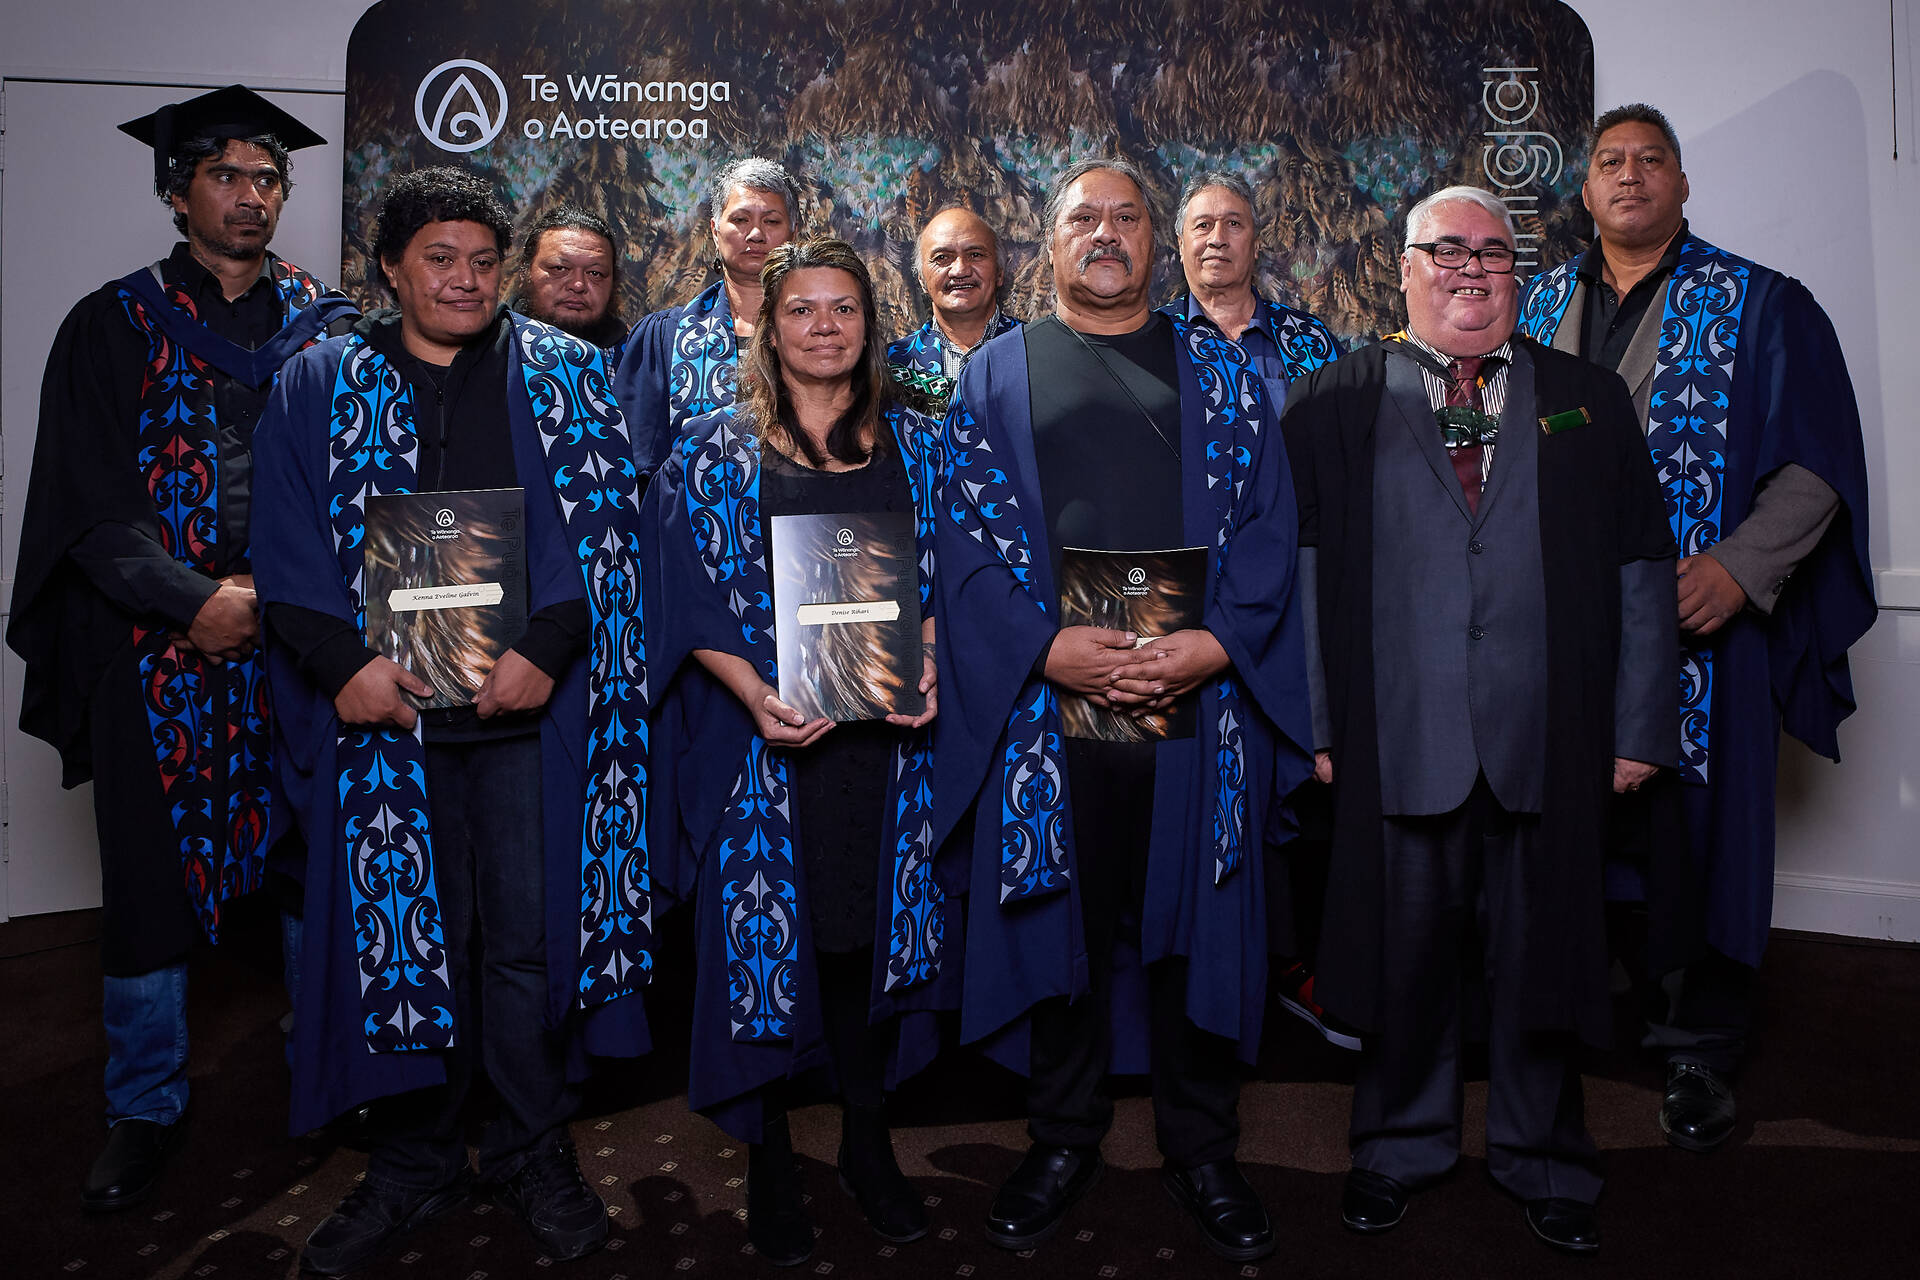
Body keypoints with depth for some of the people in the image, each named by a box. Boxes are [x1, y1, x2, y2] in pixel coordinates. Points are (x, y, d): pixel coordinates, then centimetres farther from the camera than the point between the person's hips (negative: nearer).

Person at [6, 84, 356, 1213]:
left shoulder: (326, 324, 8)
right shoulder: (114, 327, 6)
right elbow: (91, 504, -1)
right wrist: (195, 602, -14)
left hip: (298, 640, 1)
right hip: (157, 646, 0)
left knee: (313, 858, 6)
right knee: (152, 877, 5)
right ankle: (149, 1110, 22)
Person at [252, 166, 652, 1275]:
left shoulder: (568, 375, 8)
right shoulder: (321, 387, 11)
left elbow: (605, 528, -1)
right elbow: (290, 552, 5)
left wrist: (547, 650, -14)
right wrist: (342, 663, -11)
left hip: (530, 710, -1)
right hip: (384, 709, 2)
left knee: (531, 936, 3)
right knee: (400, 931, 8)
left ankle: (534, 1151, 24)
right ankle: (417, 1162, 27)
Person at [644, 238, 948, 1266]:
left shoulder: (913, 443, 9)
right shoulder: (716, 451, 1)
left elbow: (938, 580, 9)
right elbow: (692, 602, -3)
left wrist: (926, 670, -8)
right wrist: (755, 694, -18)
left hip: (884, 728, 2)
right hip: (763, 733, -2)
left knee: (871, 928, 9)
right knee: (768, 933, 5)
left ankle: (867, 1144, 28)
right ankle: (769, 1160, 23)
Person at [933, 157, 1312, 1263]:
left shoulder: (1221, 370, 11)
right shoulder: (996, 374, 10)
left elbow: (1267, 524, 3)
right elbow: (971, 537, 1)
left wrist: (1217, 643, -13)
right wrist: (1048, 646, -14)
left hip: (1202, 703, 1)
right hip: (1045, 705, 0)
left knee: (1196, 923, 8)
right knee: (1063, 922, 9)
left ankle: (1203, 1146, 26)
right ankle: (1066, 1138, 28)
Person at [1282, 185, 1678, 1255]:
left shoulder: (1590, 400, 11)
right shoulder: (1335, 403, 6)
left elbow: (1642, 572, 9)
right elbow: (1300, 571, 2)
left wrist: (1639, 724, 3)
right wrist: (1314, 716, -4)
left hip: (1550, 744, 2)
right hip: (1396, 743, -1)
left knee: (1542, 955, 12)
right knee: (1405, 953, 9)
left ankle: (1545, 1159, 33)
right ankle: (1404, 1145, 31)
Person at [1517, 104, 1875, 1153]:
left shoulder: (1761, 307, 3)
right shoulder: (1539, 307, 12)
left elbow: (1818, 463, -2)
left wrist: (1741, 565, -16)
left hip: (1697, 621, -2)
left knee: (1693, 827, 3)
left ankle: (1699, 1046, 19)